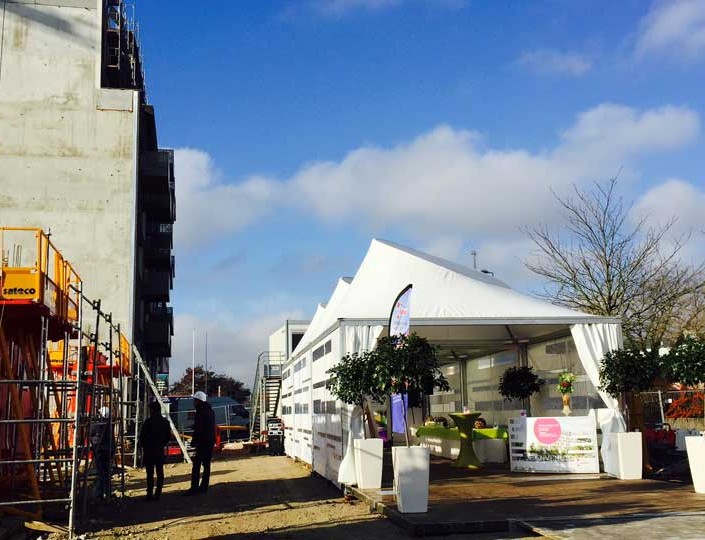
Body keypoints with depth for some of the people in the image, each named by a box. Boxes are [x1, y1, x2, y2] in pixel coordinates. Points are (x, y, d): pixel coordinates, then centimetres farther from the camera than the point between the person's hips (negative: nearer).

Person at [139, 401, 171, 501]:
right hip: (160, 451, 5)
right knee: (160, 472, 9)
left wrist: (140, 443, 9)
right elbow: (168, 437, 10)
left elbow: (142, 436, -11)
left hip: (149, 451, -5)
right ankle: (158, 493, 11)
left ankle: (150, 494, -1)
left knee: (150, 473, -1)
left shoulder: (148, 422, -15)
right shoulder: (165, 422, 4)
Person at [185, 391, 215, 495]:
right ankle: (204, 487, 16)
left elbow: (198, 429, -18)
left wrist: (194, 441, -14)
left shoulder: (201, 412, -14)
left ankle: (194, 488, -13)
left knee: (196, 464, -9)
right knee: (206, 464, 12)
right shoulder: (210, 410, 16)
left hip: (203, 441, -10)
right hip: (210, 441, 10)